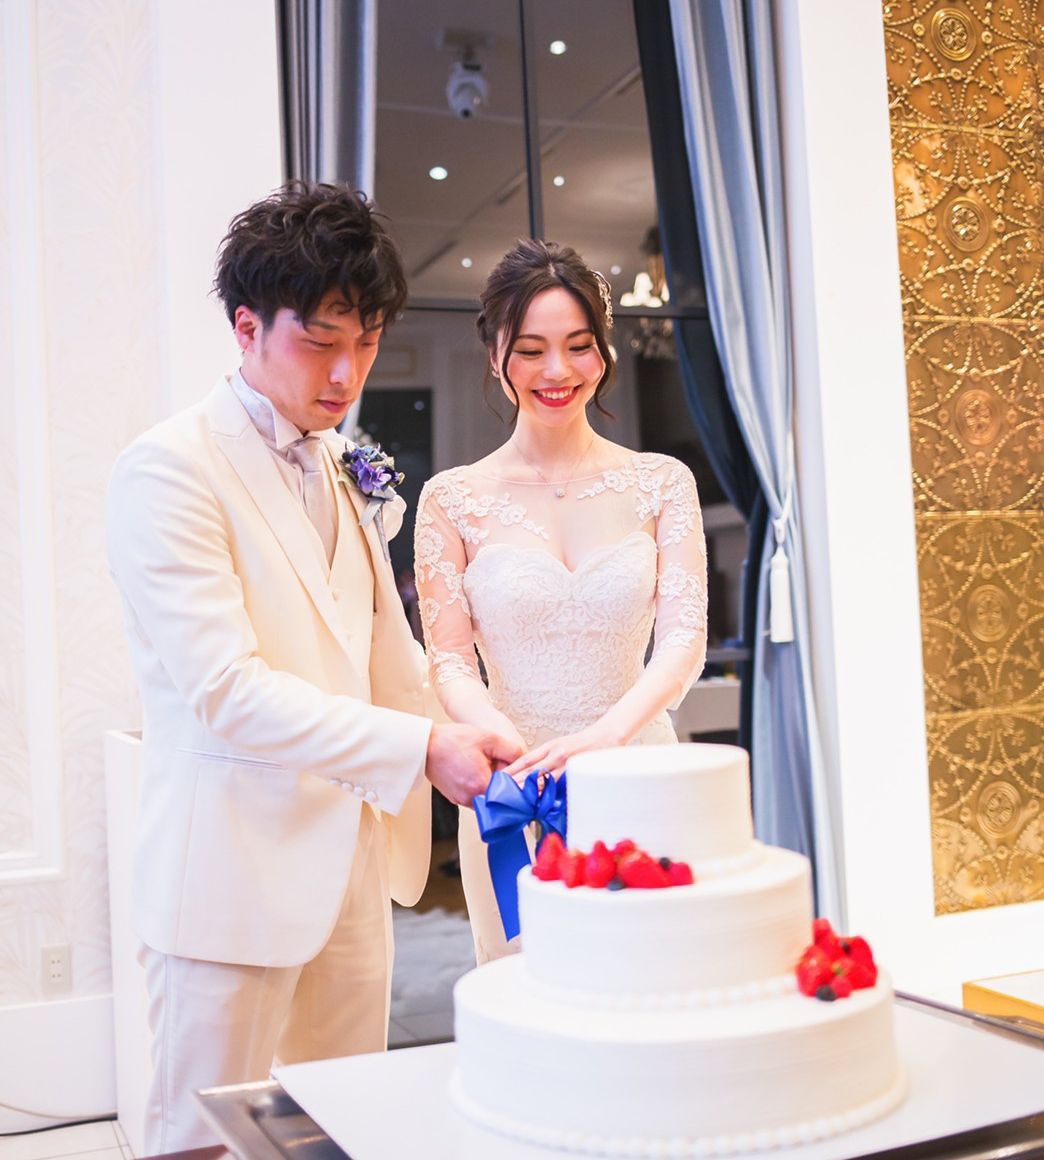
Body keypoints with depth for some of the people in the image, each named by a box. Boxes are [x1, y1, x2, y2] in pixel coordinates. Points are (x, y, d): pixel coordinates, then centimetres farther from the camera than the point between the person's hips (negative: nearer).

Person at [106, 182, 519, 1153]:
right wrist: (421, 747, -23)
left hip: (351, 859, 7)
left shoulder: (342, 470, 13)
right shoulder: (169, 468, -12)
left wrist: (477, 747, 4)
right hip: (236, 876, -7)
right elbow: (225, 690, -21)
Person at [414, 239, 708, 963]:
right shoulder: (454, 500, 1)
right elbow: (450, 662, -3)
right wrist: (521, 750, -24)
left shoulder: (661, 482, 4)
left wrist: (609, 730, -25)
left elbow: (685, 638, -6)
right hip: (514, 793, -1)